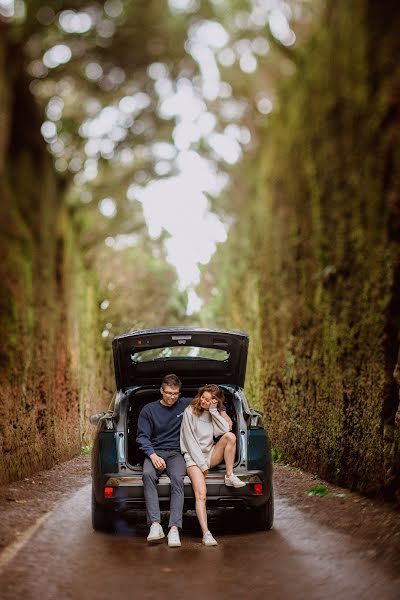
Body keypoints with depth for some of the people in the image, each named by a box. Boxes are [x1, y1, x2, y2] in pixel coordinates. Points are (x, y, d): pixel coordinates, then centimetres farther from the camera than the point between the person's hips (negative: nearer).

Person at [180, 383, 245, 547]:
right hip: (193, 456, -4)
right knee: (201, 494, -25)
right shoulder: (190, 411, -5)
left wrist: (214, 411, -15)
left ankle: (230, 476, -13)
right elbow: (190, 440, -8)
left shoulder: (217, 412, 8)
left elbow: (225, 429, -11)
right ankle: (206, 534, -33)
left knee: (230, 436, -22)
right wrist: (202, 464, -13)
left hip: (211, 454, 5)